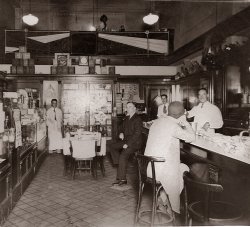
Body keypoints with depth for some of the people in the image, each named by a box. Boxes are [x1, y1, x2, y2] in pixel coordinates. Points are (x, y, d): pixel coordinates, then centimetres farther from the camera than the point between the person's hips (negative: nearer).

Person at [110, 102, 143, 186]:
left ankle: (122, 179, -14)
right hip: (126, 141, 9)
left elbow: (137, 134, -18)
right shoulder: (126, 118, 14)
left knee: (123, 155, -23)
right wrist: (121, 134, -1)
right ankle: (118, 163, 0)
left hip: (134, 143, -9)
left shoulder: (137, 119, -11)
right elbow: (123, 129, 24)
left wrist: (128, 144, -21)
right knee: (112, 146, -3)